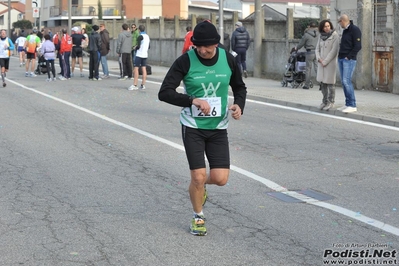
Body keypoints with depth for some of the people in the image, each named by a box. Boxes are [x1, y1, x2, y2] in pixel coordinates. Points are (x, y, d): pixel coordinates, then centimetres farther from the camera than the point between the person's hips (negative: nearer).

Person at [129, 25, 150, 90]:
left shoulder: (140, 36, -12)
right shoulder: (147, 36, 11)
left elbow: (138, 46, -17)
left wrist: (135, 48, 3)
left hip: (139, 55, -7)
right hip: (145, 55, 7)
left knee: (136, 69, -5)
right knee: (144, 69, 7)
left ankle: (135, 85, -10)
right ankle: (143, 85, 7)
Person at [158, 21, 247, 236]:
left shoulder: (228, 59, -5)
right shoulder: (185, 61, -14)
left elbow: (239, 87, 10)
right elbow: (164, 92, -18)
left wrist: (239, 105, -12)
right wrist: (193, 100, -30)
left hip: (218, 127, 3)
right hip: (193, 127, -2)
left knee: (221, 178, -5)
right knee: (198, 176, -6)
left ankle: (199, 186, 32)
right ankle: (198, 217, 22)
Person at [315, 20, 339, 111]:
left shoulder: (335, 36, -9)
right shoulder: (321, 36, 8)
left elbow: (334, 51, -14)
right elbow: (317, 49, 9)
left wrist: (325, 62, -15)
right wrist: (319, 59, -9)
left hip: (331, 62, -5)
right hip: (322, 63, 5)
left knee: (330, 82, -5)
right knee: (322, 82, 6)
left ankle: (331, 102, 2)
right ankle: (325, 101, 15)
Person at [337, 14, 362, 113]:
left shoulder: (355, 30, -9)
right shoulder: (345, 30, 18)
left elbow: (358, 46, -14)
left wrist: (348, 56, -16)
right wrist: (340, 55, 10)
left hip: (349, 60, -9)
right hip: (341, 59, 9)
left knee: (346, 81, -15)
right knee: (344, 82, 6)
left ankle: (352, 105, -14)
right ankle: (347, 104, 9)